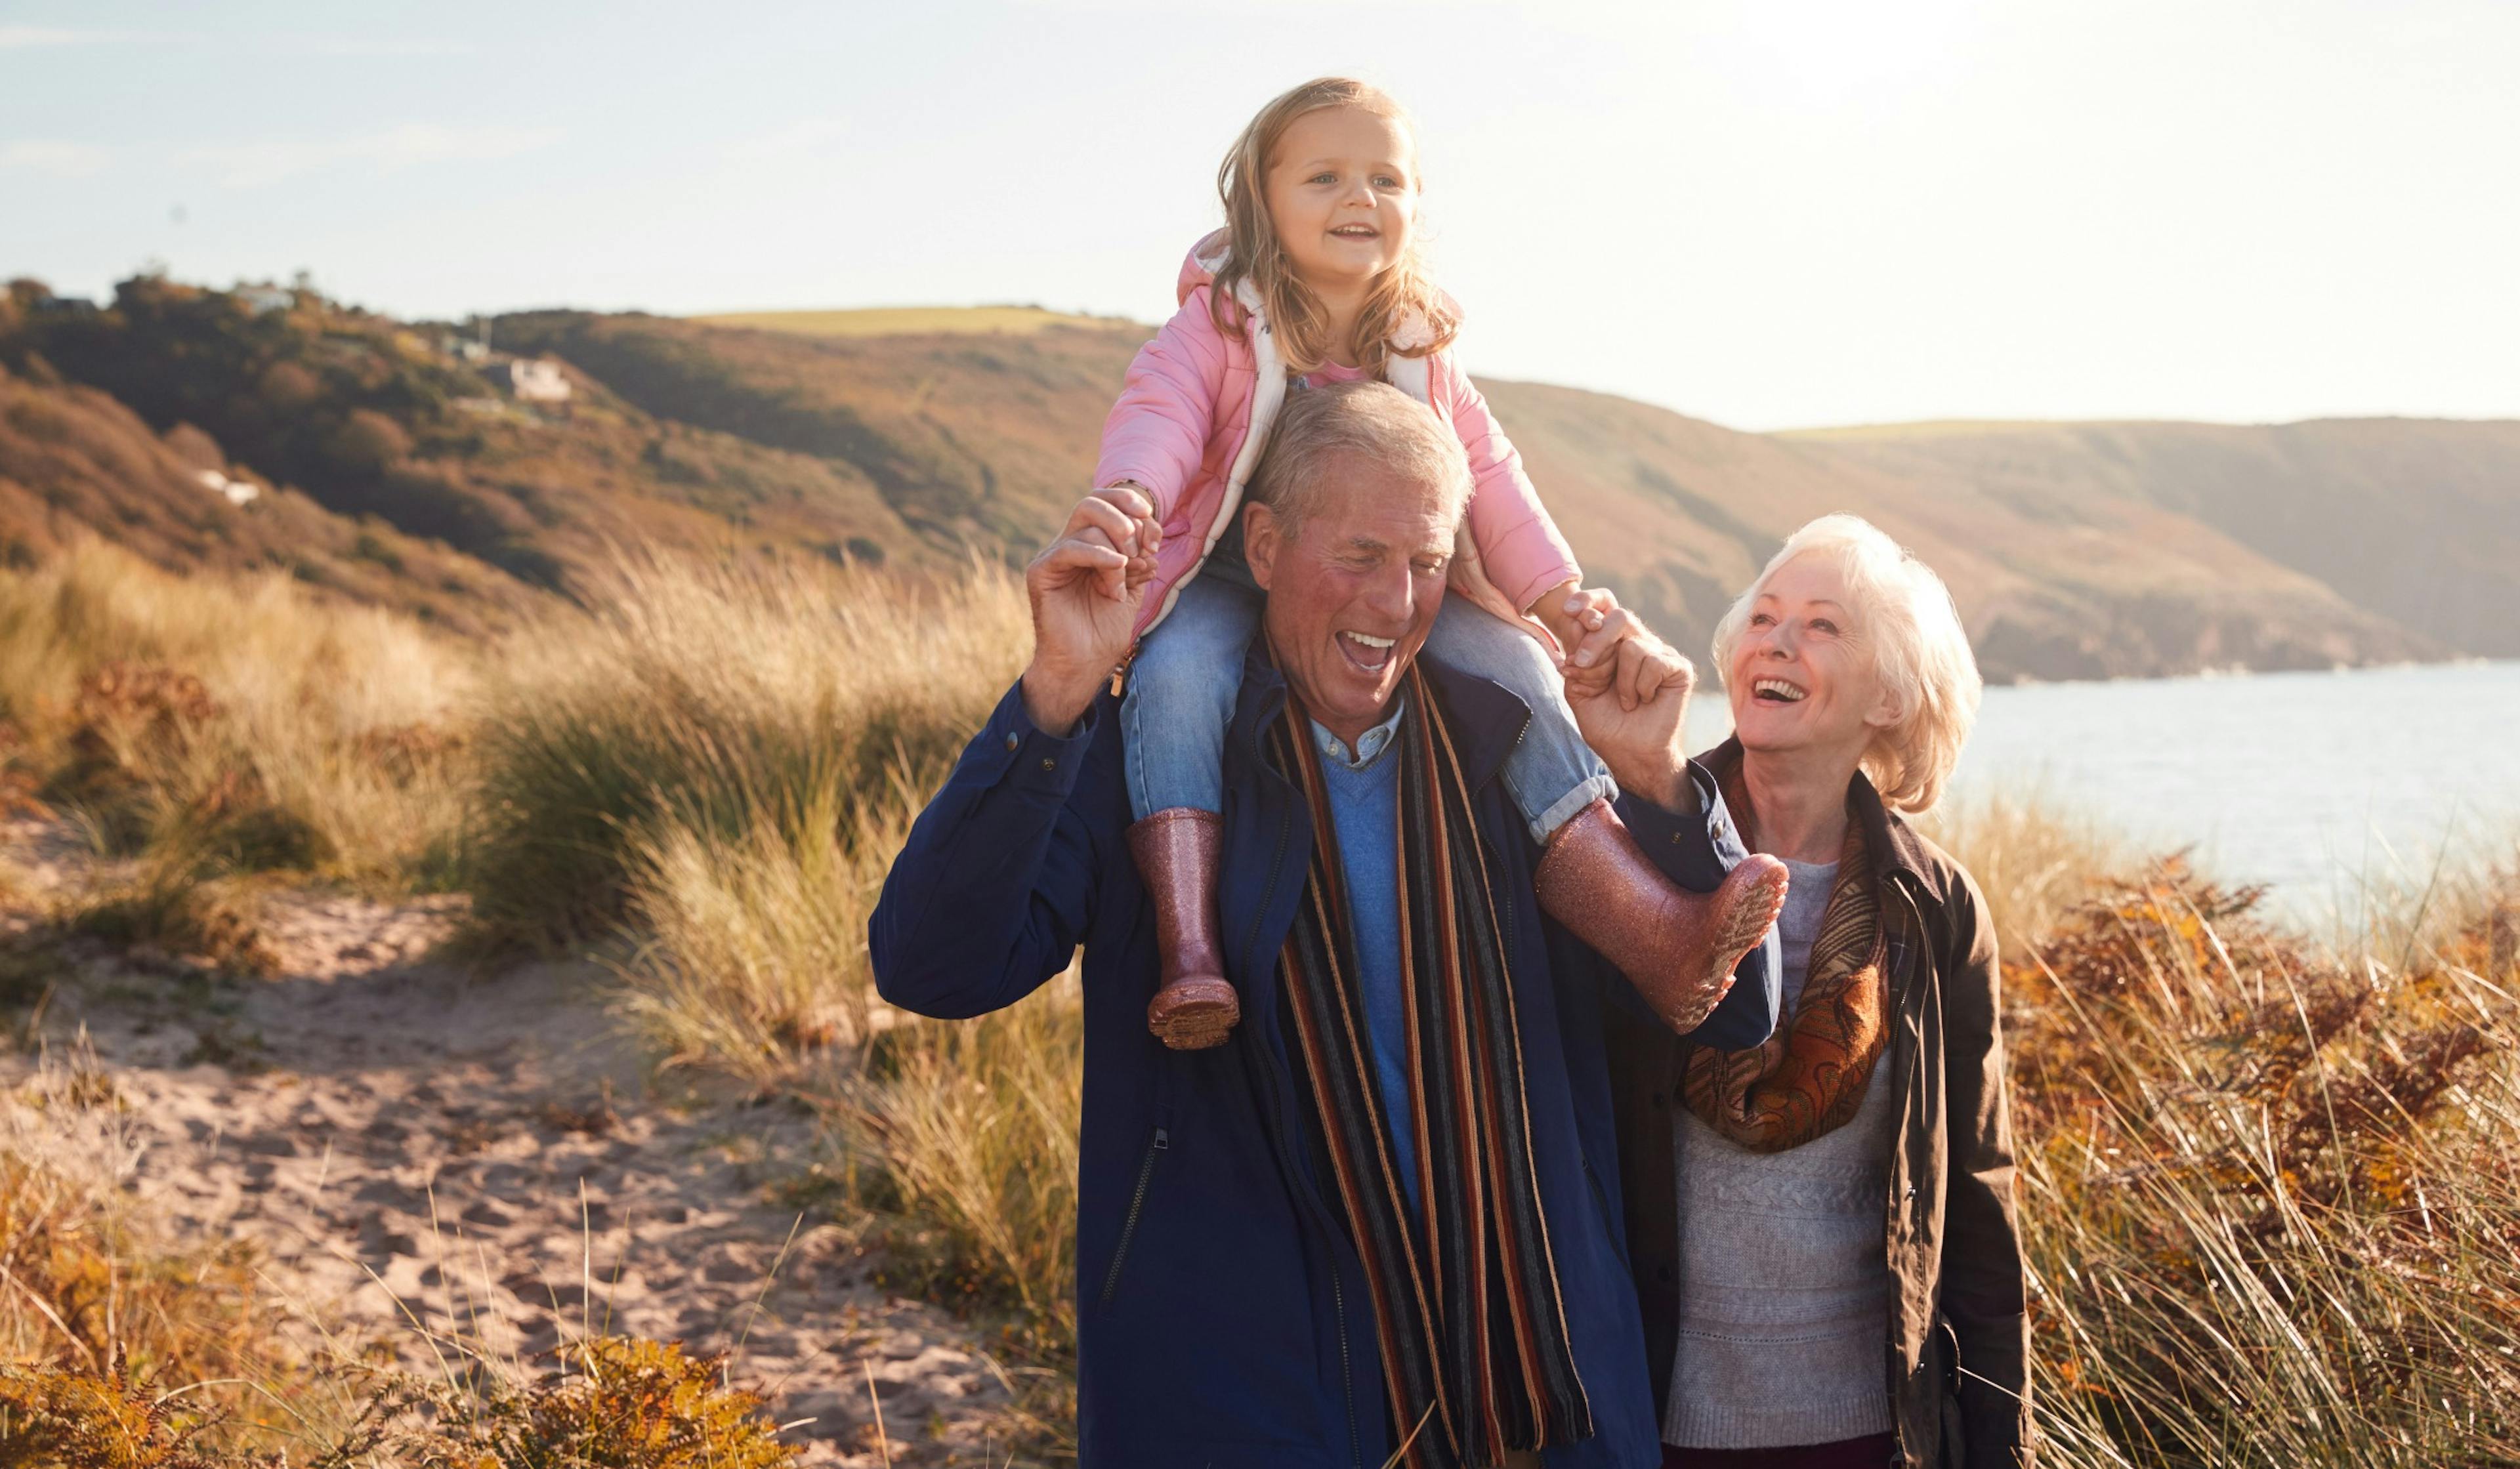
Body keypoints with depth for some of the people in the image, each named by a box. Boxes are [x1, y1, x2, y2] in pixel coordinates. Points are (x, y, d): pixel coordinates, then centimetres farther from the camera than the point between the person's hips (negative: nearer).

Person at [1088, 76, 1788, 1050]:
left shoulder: (1419, 350, 7)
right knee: (1177, 676, -36)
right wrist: (1131, 494, -46)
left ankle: (1652, 926, -25)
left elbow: (1486, 474, 5)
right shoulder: (1218, 323, -6)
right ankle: (1188, 951, -42)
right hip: (1227, 583, -3)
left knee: (1513, 668, -18)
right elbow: (1158, 414, -22)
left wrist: (1556, 594, -10)